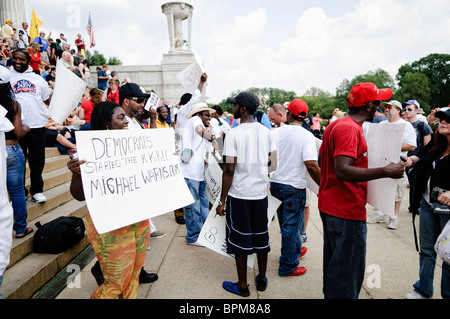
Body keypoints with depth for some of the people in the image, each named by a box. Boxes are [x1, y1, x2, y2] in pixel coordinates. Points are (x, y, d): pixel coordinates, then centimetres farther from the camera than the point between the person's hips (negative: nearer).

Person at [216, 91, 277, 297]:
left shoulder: (234, 134, -13)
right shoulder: (266, 132, 3)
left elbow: (229, 170, -15)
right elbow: (273, 164, 6)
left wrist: (222, 200, -8)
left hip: (239, 195, -5)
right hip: (260, 193, 5)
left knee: (240, 240, 8)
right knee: (261, 237, 17)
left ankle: (242, 286, 21)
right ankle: (261, 280, 32)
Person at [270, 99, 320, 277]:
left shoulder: (275, 132, 0)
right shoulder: (306, 136, -14)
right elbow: (311, 165, -22)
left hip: (275, 184, 5)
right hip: (294, 186, -5)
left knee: (287, 223, 23)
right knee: (291, 225, 7)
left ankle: (294, 250, 44)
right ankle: (288, 266, 19)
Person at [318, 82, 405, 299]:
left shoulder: (334, 125, 10)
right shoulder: (350, 128, -20)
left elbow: (321, 160, 20)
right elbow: (342, 171, -30)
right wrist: (385, 171, -26)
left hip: (329, 206, 10)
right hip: (347, 211, -10)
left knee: (333, 263, 24)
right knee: (348, 273, 3)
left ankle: (330, 294, 41)